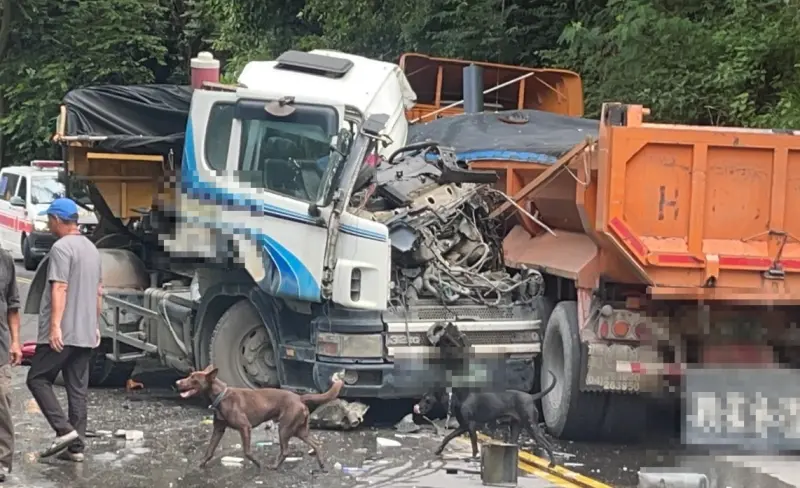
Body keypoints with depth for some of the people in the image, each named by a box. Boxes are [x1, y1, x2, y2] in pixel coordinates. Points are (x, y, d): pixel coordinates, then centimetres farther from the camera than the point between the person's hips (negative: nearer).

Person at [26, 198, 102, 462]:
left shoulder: (61, 247, -12)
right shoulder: (91, 248, 16)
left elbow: (59, 289, -21)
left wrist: (55, 325, -25)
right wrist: (95, 325, 27)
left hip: (62, 332, -8)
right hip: (85, 332, 8)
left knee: (38, 379, 2)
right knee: (78, 389, 8)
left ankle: (64, 430, -11)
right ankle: (76, 446, 6)